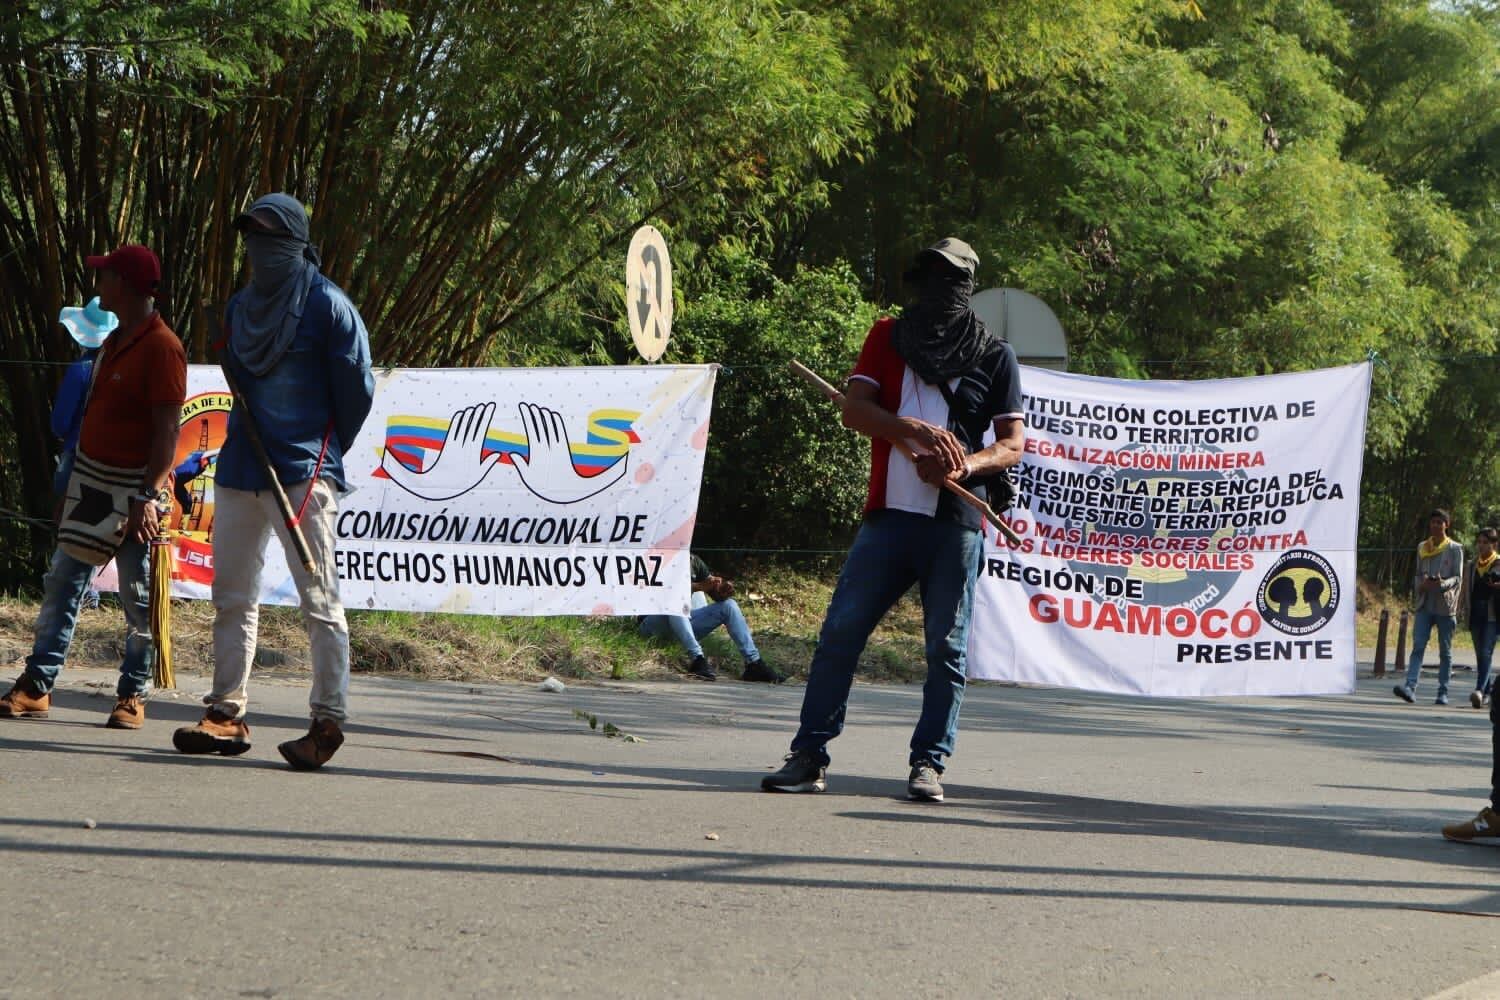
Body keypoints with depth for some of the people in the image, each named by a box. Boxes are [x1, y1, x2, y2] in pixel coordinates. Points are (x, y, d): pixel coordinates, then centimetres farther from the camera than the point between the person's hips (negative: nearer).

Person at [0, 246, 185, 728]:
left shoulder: (161, 348, -14)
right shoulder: (116, 341, 14)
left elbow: (167, 431, -19)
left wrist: (147, 497, -24)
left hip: (132, 491, -9)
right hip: (92, 484, 9)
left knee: (138, 598, 0)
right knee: (61, 584, 7)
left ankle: (132, 696, 8)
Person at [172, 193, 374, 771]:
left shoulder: (328, 306, -6)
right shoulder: (240, 307, 14)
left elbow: (356, 391, -3)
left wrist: (325, 451, 6)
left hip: (303, 475, -7)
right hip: (239, 469, 7)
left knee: (318, 600, -6)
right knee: (232, 596, 8)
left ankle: (328, 721, -5)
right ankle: (227, 713, 13)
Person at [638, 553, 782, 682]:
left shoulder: (694, 562, 10)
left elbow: (716, 593, 4)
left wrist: (723, 590, -20)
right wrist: (700, 586, -35)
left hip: (685, 623, 6)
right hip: (655, 623, -6)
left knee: (728, 605, -5)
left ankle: (754, 664, -9)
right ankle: (697, 660, -42)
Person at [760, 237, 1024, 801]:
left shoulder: (994, 356, 10)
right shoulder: (888, 337, 14)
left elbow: (1012, 446, 7)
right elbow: (854, 408, 1)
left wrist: (965, 466, -14)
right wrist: (912, 428, -17)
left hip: (956, 524, -1)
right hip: (890, 515, 1)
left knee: (947, 648, -1)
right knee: (840, 632, -3)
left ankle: (928, 763, 6)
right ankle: (809, 756, 1)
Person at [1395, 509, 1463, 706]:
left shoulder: (1455, 549, 2)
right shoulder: (1422, 548, 14)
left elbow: (1458, 577, -2)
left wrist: (1443, 584, -23)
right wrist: (1422, 584, -6)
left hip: (1445, 605, -2)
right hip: (1425, 604, 3)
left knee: (1445, 650, 3)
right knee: (1418, 645, -11)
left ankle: (1443, 692, 9)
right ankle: (1410, 686, -22)